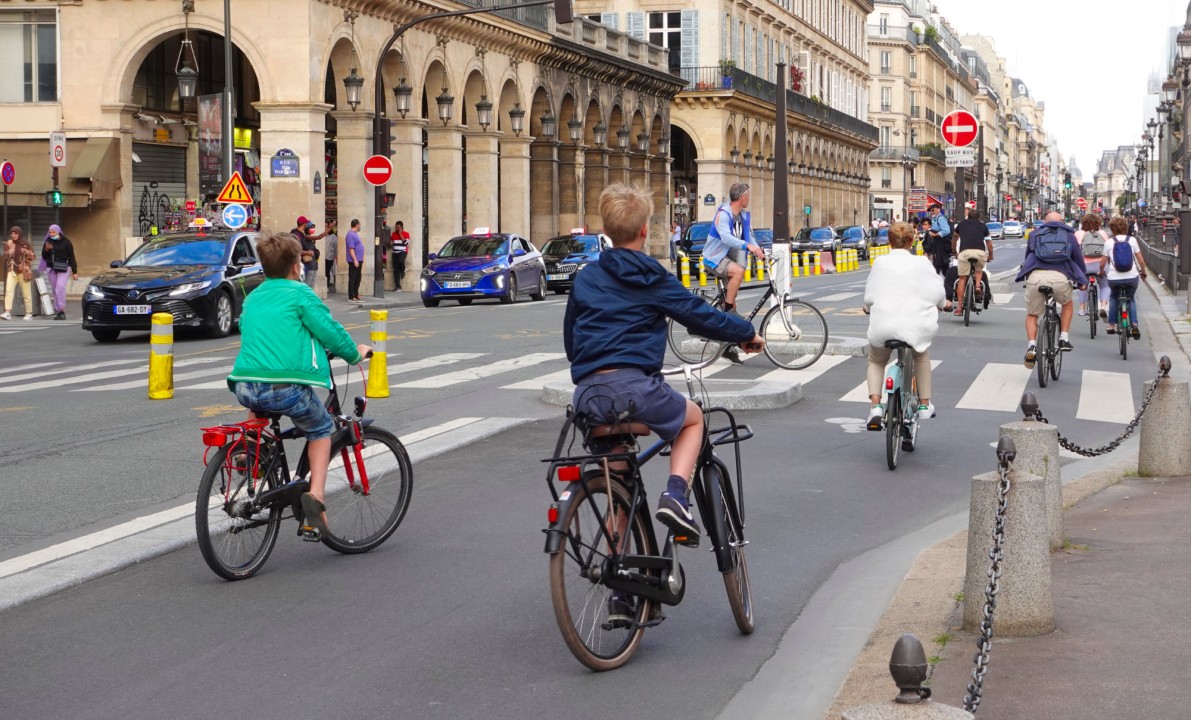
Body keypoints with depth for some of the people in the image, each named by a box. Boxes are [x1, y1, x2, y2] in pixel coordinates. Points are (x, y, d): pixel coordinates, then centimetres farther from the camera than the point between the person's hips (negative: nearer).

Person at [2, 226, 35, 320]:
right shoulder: (9, 244, 10)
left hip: (23, 271, -3)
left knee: (26, 293, 3)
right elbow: (6, 256, 17)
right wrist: (8, 248, -1)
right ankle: (7, 312, -19)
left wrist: (25, 251, -19)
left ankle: (29, 314, 13)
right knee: (8, 290, -13)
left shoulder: (25, 244, -2)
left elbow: (32, 256, -2)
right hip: (11, 270, 3)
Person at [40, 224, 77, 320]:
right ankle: (58, 312, 11)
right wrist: (46, 250, -13)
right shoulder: (48, 241, 6)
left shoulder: (66, 242, -3)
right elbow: (44, 257, 10)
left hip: (63, 269, -4)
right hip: (51, 269, 4)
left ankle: (61, 310, -22)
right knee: (55, 290, 5)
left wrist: (74, 272, -3)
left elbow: (71, 257, -1)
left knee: (60, 288, -19)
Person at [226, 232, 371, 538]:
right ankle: (315, 494, 2)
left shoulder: (252, 297, 20)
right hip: (285, 387, -5)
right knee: (321, 428, 19)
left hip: (245, 387, 6)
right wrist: (355, 353, 18)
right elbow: (330, 331, -1)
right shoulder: (299, 293, 1)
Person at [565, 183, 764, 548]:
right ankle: (675, 494, 1)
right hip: (635, 387, -4)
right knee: (693, 418, 25)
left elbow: (570, 339, 22)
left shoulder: (585, 278, 15)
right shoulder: (653, 280, 4)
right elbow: (701, 316, 8)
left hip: (587, 393, 4)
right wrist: (747, 333, 23)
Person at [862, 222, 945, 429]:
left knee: (875, 362, 25)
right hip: (917, 326, 1)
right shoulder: (922, 263, 0)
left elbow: (870, 294, 6)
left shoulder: (881, 263, 1)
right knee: (922, 356, 33)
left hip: (884, 326, -1)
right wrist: (940, 305, 28)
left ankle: (876, 405, 3)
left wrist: (868, 308, 30)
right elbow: (936, 293, 4)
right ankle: (925, 404, 33)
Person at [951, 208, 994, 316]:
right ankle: (978, 285, 5)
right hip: (980, 252, 0)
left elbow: (954, 238, 39)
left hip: (964, 252, 0)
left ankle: (959, 307, 2)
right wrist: (990, 256, 40)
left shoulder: (962, 224, 26)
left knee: (962, 279, 5)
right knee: (979, 269, 32)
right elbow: (989, 243, 26)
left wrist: (954, 252, 53)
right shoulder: (983, 226, 24)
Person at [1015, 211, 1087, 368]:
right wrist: (1082, 281, 44)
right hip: (1060, 277, 0)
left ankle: (1031, 346, 0)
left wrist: (1026, 273, 54)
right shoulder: (1069, 236, 26)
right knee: (1067, 304, 32)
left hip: (1035, 277, 0)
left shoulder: (1035, 234, 27)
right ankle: (1064, 339, 20)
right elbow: (1079, 259, 30)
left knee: (1032, 315, 20)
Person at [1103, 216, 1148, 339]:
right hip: (1131, 277, 0)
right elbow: (1141, 261, 4)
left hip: (1114, 278, 0)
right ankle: (1134, 324, 6)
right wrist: (1143, 273, 21)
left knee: (1113, 297, 29)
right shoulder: (1132, 240, 3)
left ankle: (1111, 324, 25)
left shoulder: (1109, 242, 2)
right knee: (1131, 299, 25)